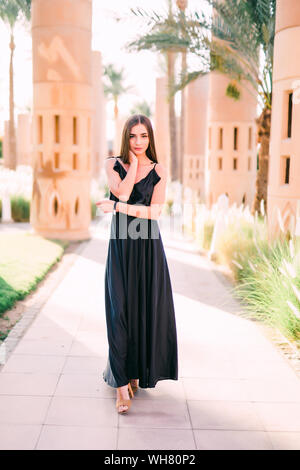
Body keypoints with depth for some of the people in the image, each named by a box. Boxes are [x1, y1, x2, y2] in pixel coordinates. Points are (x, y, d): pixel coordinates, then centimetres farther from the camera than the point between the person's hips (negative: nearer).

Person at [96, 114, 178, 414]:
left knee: (147, 310, 5)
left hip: (148, 247, 1)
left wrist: (118, 206, -13)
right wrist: (133, 161, -6)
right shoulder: (113, 165, 5)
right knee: (120, 311, -7)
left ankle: (135, 369, 26)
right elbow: (122, 192, -14)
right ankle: (122, 384, -3)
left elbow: (155, 212, -7)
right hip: (121, 246, -1)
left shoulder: (159, 171, 4)